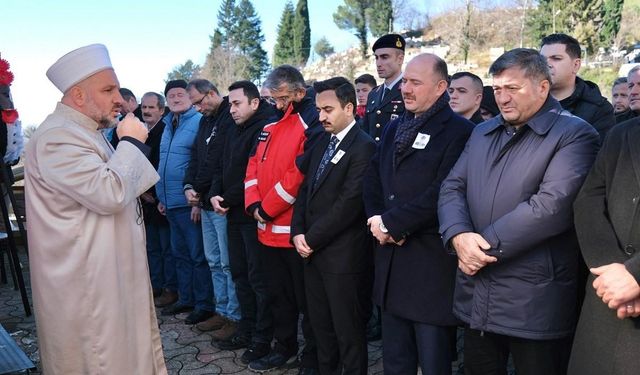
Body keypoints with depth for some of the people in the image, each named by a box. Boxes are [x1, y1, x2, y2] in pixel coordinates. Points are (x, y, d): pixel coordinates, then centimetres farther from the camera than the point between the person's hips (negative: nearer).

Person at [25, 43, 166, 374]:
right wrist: (131, 141, -19)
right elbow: (110, 193, -29)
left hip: (107, 274, 10)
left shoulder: (85, 131, 16)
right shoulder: (57, 136, -19)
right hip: (86, 282, -10)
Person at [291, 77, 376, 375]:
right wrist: (298, 233, -1)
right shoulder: (322, 144, 13)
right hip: (314, 253, 8)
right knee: (321, 327, 20)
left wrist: (312, 239, -13)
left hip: (344, 256, -8)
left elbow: (349, 202, -20)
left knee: (348, 331, 8)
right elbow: (306, 189, 13)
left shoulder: (364, 147, -14)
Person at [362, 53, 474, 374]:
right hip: (392, 257, 7)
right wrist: (377, 222, -5)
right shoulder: (394, 129, 15)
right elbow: (372, 180, 12)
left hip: (432, 266, -7)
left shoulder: (459, 131, -10)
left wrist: (390, 222, -15)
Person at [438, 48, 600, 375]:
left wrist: (487, 246, -17)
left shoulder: (575, 135, -8)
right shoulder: (482, 132, 14)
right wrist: (459, 236, -14)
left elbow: (552, 205, -21)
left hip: (535, 304, -6)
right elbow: (452, 188, 6)